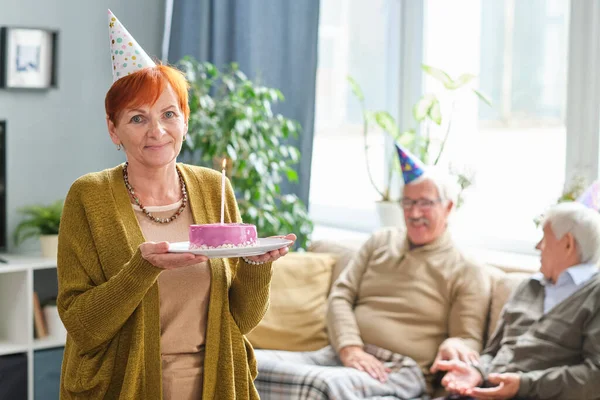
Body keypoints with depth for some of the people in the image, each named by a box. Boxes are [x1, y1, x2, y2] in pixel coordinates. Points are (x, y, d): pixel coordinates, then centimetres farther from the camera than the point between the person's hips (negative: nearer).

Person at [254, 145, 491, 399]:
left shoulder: (467, 273, 5)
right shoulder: (380, 242, 19)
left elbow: (470, 341, 1)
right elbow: (341, 296, 11)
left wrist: (454, 345, -25)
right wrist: (350, 348, -8)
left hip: (400, 372, -4)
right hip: (341, 356, 5)